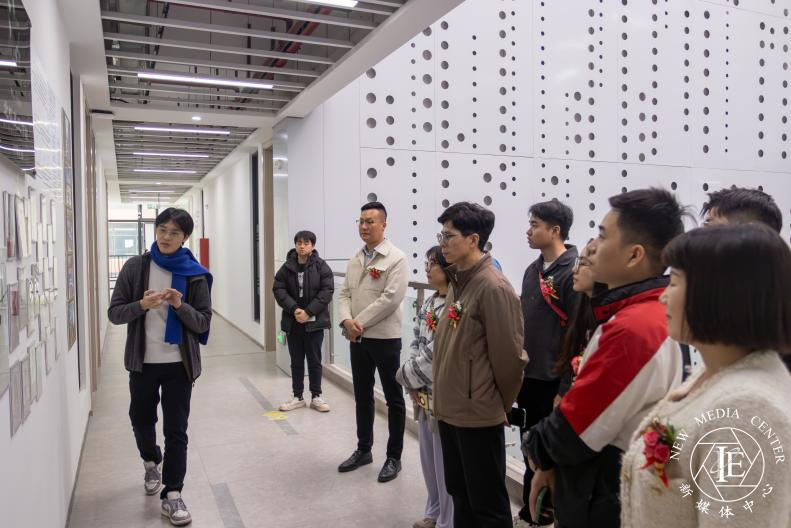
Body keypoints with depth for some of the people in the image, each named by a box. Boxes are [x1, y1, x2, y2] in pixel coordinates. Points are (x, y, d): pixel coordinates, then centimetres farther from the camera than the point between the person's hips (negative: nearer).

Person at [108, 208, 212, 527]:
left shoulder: (195, 274, -5)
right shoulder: (135, 267, -3)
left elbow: (203, 322, -5)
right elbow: (114, 312, -2)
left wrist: (181, 306, -23)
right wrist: (141, 305, -21)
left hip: (179, 363, -2)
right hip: (142, 362, 2)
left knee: (176, 430, 3)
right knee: (141, 420, 18)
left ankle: (172, 496, 14)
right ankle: (152, 462, 49)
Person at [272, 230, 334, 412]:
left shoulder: (321, 266, -5)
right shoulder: (287, 267, 1)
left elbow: (327, 291, -10)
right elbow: (278, 289, -2)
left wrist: (308, 311, -16)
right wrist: (294, 309, -15)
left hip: (314, 321, -2)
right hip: (293, 321, 2)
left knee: (315, 360, 7)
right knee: (296, 361, 12)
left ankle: (316, 397, 20)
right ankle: (298, 397, 23)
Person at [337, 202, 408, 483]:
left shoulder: (396, 258, -12)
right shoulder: (355, 260, 10)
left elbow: (391, 298, -20)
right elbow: (345, 294, 8)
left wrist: (359, 323, -17)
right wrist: (346, 321, -12)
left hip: (385, 338, -7)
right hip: (357, 339, 7)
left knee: (393, 399, 7)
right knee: (362, 396, 17)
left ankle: (394, 457, 20)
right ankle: (363, 449, 33)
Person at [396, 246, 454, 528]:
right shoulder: (428, 302, 9)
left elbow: (437, 353, -23)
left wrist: (407, 375, -10)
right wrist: (413, 384, 1)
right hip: (424, 393, 8)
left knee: (444, 460, 6)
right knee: (428, 456, 20)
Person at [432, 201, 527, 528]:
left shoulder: (493, 287, -19)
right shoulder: (457, 281, 7)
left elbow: (509, 355, -16)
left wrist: (502, 404, -3)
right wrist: (444, 395, 16)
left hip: (479, 415, -8)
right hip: (450, 409, 8)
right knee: (459, 493, 23)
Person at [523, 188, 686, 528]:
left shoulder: (633, 329, -29)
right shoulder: (647, 313, 4)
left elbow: (570, 435, -24)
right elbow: (584, 403, 8)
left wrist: (534, 446, -4)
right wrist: (549, 461, 2)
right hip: (601, 493, 8)